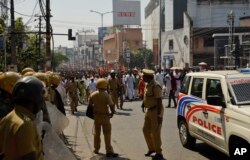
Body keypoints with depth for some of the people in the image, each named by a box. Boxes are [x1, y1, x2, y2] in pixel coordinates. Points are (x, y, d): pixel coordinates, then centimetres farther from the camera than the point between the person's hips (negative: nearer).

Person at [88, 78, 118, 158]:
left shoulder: (93, 94, -1)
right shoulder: (106, 95, -17)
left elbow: (90, 104, 6)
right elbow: (111, 105, -20)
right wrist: (112, 113, -4)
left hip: (96, 116, 5)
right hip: (104, 116, -5)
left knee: (97, 132, 19)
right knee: (107, 133, 0)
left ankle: (96, 149, 28)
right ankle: (109, 151, 0)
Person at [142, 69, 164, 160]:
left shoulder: (155, 86, -21)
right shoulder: (147, 85, 7)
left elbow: (159, 101, -22)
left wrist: (159, 115, -23)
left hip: (156, 111, -9)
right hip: (148, 110, 9)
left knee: (155, 133, -1)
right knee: (146, 130, 15)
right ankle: (151, 148, 32)